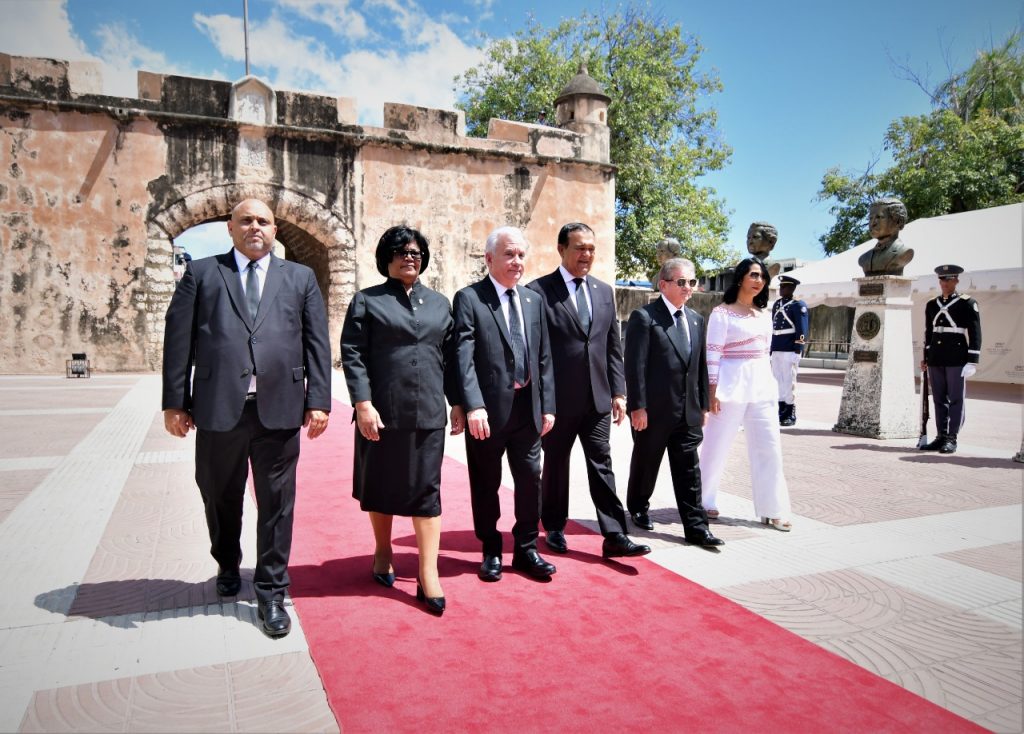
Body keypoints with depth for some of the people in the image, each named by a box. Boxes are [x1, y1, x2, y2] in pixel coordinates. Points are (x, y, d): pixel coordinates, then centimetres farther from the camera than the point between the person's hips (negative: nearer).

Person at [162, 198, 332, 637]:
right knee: (221, 498, 16)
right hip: (218, 407, 1)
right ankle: (227, 566, 43)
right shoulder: (201, 273, 9)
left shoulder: (300, 278, 11)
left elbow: (317, 342, 6)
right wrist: (174, 401, -2)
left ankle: (271, 593, 18)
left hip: (279, 408, 0)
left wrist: (318, 401, -2)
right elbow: (178, 339, 4)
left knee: (277, 503, 4)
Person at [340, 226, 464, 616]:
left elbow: (450, 357, 13)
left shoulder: (439, 303, 13)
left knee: (426, 490, 2)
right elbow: (352, 354, -5)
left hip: (428, 412, 2)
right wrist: (363, 404, -14)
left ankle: (428, 576, 7)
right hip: (382, 412, -2)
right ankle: (383, 552, 34)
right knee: (381, 486, 12)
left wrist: (457, 403, 9)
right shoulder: (367, 301, 2)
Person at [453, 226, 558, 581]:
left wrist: (548, 405, 6)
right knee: (486, 484, 9)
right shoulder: (468, 298, -6)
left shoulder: (533, 300, 11)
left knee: (530, 480, 11)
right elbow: (464, 357, -14)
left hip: (528, 406, 5)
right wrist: (473, 406, -23)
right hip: (488, 409, -4)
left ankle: (526, 549, 27)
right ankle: (491, 552, 26)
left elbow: (544, 357, 11)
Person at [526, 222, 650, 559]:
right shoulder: (539, 290, -6)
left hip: (598, 397, 4)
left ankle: (614, 536, 8)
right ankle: (554, 529, 27)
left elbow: (614, 347, 12)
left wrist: (618, 392, 6)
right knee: (555, 464, 11)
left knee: (602, 464, 5)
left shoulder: (604, 291, 11)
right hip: (557, 398, -4)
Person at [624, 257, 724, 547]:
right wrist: (637, 406, -17)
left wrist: (703, 404, 11)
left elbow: (700, 364, 14)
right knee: (645, 463, 13)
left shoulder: (696, 319, 12)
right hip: (652, 410, -5)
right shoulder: (644, 317, -10)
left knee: (689, 470, 6)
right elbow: (635, 366, -14)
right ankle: (638, 509, 35)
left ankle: (695, 527, 11)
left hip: (687, 411, 5)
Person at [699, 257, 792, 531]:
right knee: (717, 446, 4)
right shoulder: (722, 312, -6)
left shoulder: (764, 314, 14)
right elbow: (713, 354, -10)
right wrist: (713, 391, -15)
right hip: (731, 384, -6)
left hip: (762, 386, 6)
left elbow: (765, 352, 18)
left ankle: (772, 510, 12)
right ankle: (704, 501, 20)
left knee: (769, 447, 4)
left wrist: (770, 383, 14)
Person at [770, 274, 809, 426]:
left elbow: (802, 330, -9)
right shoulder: (776, 304, 14)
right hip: (776, 349, 6)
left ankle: (790, 415, 7)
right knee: (777, 381, 9)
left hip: (790, 350, -6)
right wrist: (770, 348, 15)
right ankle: (780, 412, 18)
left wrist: (798, 350, -14)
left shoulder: (798, 305, -5)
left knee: (789, 381, -1)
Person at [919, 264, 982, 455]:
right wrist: (925, 358, 16)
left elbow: (975, 333, -4)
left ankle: (952, 439, 3)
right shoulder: (931, 305, 13)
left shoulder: (968, 304, -2)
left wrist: (973, 360, -10)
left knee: (956, 399, -1)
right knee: (939, 399, 8)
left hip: (957, 359, -5)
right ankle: (941, 437, 15)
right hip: (936, 359, 5)